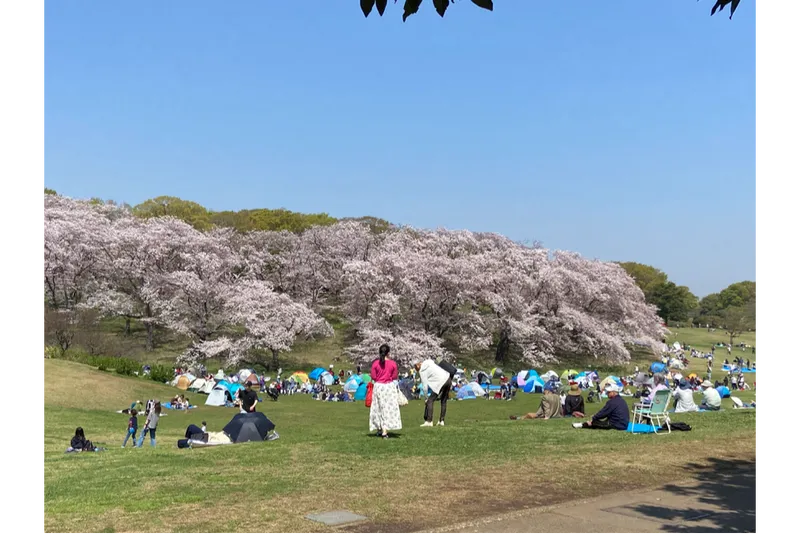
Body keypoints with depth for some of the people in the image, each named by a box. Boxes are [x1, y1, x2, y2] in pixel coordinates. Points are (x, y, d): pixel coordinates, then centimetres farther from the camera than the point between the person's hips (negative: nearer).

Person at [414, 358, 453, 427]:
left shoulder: (422, 371, 1)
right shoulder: (430, 362, 22)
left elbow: (425, 386, 1)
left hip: (440, 382, -8)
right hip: (448, 379, 8)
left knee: (430, 401, -2)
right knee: (444, 401, 18)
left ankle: (429, 421, -7)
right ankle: (441, 421, 19)